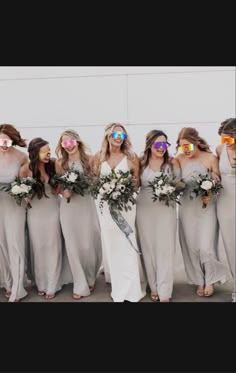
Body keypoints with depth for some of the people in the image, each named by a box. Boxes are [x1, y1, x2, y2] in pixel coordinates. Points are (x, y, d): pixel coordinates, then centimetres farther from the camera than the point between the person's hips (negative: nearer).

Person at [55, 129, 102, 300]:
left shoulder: (89, 159, -2)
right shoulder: (60, 163, 3)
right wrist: (63, 192, -14)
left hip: (86, 205, -1)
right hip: (68, 207, 1)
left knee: (89, 244, 4)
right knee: (73, 245, 4)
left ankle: (90, 279, 31)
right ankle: (80, 285, 19)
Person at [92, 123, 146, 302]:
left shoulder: (131, 157, 1)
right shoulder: (99, 157, 5)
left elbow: (137, 182, 4)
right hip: (106, 204, 2)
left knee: (126, 243, -3)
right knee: (110, 243, 9)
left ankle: (129, 289, 6)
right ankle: (117, 282, 27)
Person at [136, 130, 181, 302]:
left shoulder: (172, 162, -1)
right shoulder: (141, 162, 2)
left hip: (166, 209, -2)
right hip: (144, 209, 2)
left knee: (165, 249, -3)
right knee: (148, 248, 8)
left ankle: (164, 293, 4)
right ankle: (154, 287, 23)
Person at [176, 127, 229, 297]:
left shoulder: (211, 158, -8)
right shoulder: (179, 158, -2)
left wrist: (210, 194, -20)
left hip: (206, 207, -3)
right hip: (187, 207, 3)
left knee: (206, 247, -5)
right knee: (191, 247, 7)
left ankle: (210, 280, 20)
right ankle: (200, 281, 26)